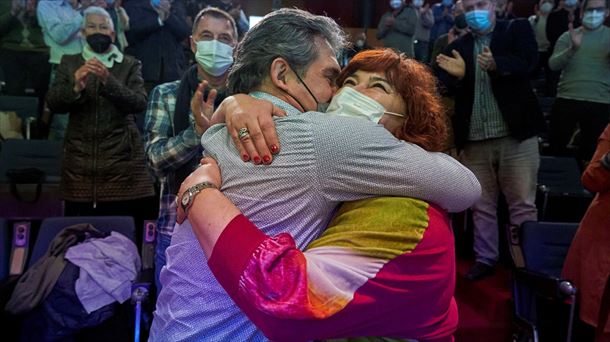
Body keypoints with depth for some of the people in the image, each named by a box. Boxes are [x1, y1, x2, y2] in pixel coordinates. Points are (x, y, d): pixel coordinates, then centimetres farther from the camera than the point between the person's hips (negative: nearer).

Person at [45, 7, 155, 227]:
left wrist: (108, 80, -20)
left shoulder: (129, 65, 8)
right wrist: (76, 87, -16)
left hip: (122, 160, -1)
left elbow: (139, 103, -6)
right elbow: (53, 103, 3)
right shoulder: (69, 63, 14)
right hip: (80, 161, 2)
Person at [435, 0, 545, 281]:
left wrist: (497, 65, -32)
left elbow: (527, 62, -13)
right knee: (481, 206, 9)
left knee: (522, 204, 2)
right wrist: (456, 75, -17)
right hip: (474, 139, 3)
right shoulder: (458, 46, 12)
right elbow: (450, 91, 5)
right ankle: (484, 259, 22)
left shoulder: (517, 29, 6)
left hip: (515, 134, -2)